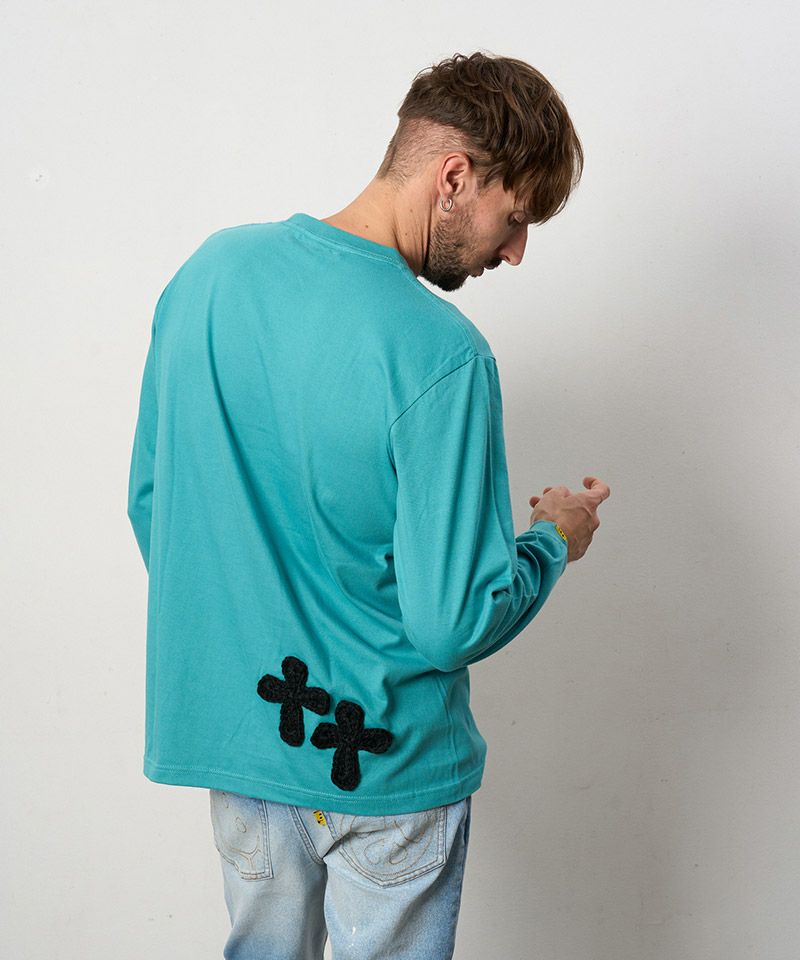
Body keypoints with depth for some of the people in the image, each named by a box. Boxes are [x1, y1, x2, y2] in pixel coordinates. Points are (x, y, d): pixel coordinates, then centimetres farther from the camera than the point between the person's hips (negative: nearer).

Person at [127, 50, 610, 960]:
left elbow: (149, 498, 5)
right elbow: (452, 624, -24)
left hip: (228, 715, 6)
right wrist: (550, 541, -4)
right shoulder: (441, 356, -25)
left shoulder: (211, 270, -5)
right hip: (382, 760, -5)